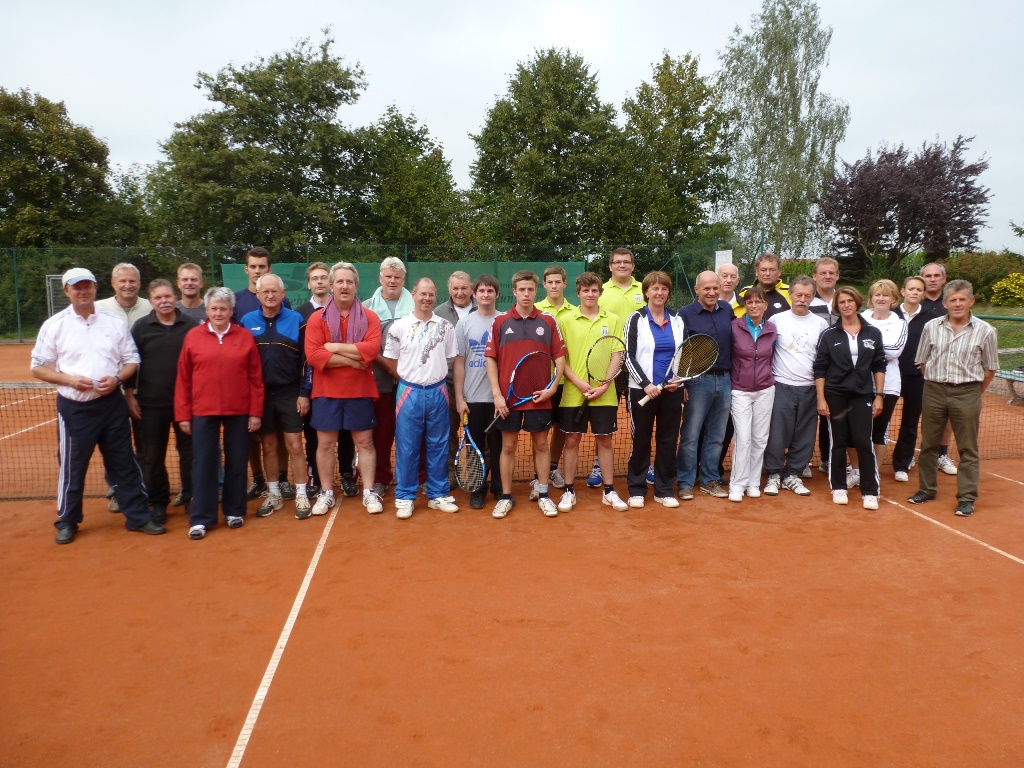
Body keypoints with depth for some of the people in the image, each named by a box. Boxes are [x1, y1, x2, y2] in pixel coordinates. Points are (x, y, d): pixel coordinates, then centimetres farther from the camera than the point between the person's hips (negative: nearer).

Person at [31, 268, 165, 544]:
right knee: (72, 466, 8)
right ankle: (67, 522, 24)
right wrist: (70, 380, -15)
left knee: (124, 463, 8)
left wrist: (117, 379, -12)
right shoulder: (54, 325, 0)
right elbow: (38, 367, 2)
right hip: (74, 407, -1)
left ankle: (138, 516, 17)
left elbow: (131, 360, 8)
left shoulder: (114, 323, 5)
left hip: (111, 404, 2)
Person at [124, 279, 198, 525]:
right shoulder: (141, 327, 2)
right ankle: (158, 502, 21)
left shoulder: (190, 325, 0)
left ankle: (190, 498, 20)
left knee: (189, 452, 7)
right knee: (153, 456, 8)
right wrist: (129, 395, 0)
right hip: (151, 404, 1)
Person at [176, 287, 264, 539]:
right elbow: (183, 379, 4)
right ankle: (200, 518, 10)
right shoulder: (193, 336, 3)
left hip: (239, 412, 0)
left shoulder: (245, 337, 3)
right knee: (203, 463, 2)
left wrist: (255, 412, -2)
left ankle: (234, 511, 23)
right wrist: (182, 414, 0)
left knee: (236, 462, 9)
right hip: (203, 412, 0)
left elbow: (256, 378, 3)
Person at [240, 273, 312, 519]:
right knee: (268, 445, 11)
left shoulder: (296, 320, -2)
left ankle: (301, 495, 9)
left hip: (290, 393, -2)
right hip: (259, 394, 2)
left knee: (294, 445, 0)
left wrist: (304, 393, -6)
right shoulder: (247, 321, 3)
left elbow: (305, 359, -2)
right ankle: (273, 494, 22)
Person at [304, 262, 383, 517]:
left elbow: (372, 349, -16)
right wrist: (352, 359, -16)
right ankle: (326, 493, 19)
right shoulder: (317, 318, 0)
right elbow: (313, 355, -13)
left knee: (364, 442, 6)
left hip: (360, 392, 0)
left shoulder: (370, 317, 0)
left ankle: (369, 492, 15)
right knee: (325, 442, 7)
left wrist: (336, 347, -15)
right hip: (326, 392, 1)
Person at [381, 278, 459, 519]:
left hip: (437, 392, 2)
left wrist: (435, 376, 7)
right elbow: (391, 361, 6)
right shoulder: (399, 326, -1)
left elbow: (450, 359, 11)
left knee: (438, 446, 8)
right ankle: (405, 497, 13)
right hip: (409, 391, -1)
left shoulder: (446, 326, 4)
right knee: (406, 447, 3)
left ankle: (438, 495, 19)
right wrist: (409, 380, 6)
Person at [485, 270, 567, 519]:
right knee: (508, 446, 7)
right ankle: (506, 497, 18)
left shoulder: (548, 321, 2)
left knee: (541, 444, 9)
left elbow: (559, 357, 5)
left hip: (539, 397, 0)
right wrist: (497, 394, -7)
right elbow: (491, 359, 0)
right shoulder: (500, 321, 1)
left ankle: (543, 495, 21)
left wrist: (553, 387, -8)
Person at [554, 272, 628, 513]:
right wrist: (578, 382, -13)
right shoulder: (565, 320, 1)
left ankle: (609, 491, 19)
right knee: (571, 440, 6)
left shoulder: (613, 320, 4)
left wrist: (604, 385, -10)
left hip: (604, 394, 1)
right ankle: (569, 492, 16)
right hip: (572, 393, -1)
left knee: (604, 440, 8)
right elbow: (560, 358, -1)